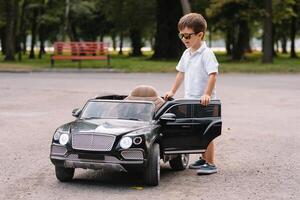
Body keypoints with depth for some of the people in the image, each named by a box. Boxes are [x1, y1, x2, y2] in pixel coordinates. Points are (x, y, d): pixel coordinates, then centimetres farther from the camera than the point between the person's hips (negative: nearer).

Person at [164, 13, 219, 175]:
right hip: (190, 100, 8)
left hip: (204, 102, -8)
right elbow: (181, 73, 21)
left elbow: (213, 74, -20)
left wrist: (207, 94, -27)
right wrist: (172, 91, 19)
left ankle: (210, 164, 1)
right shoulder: (186, 54, 11)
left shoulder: (206, 53, -14)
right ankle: (204, 159, 29)